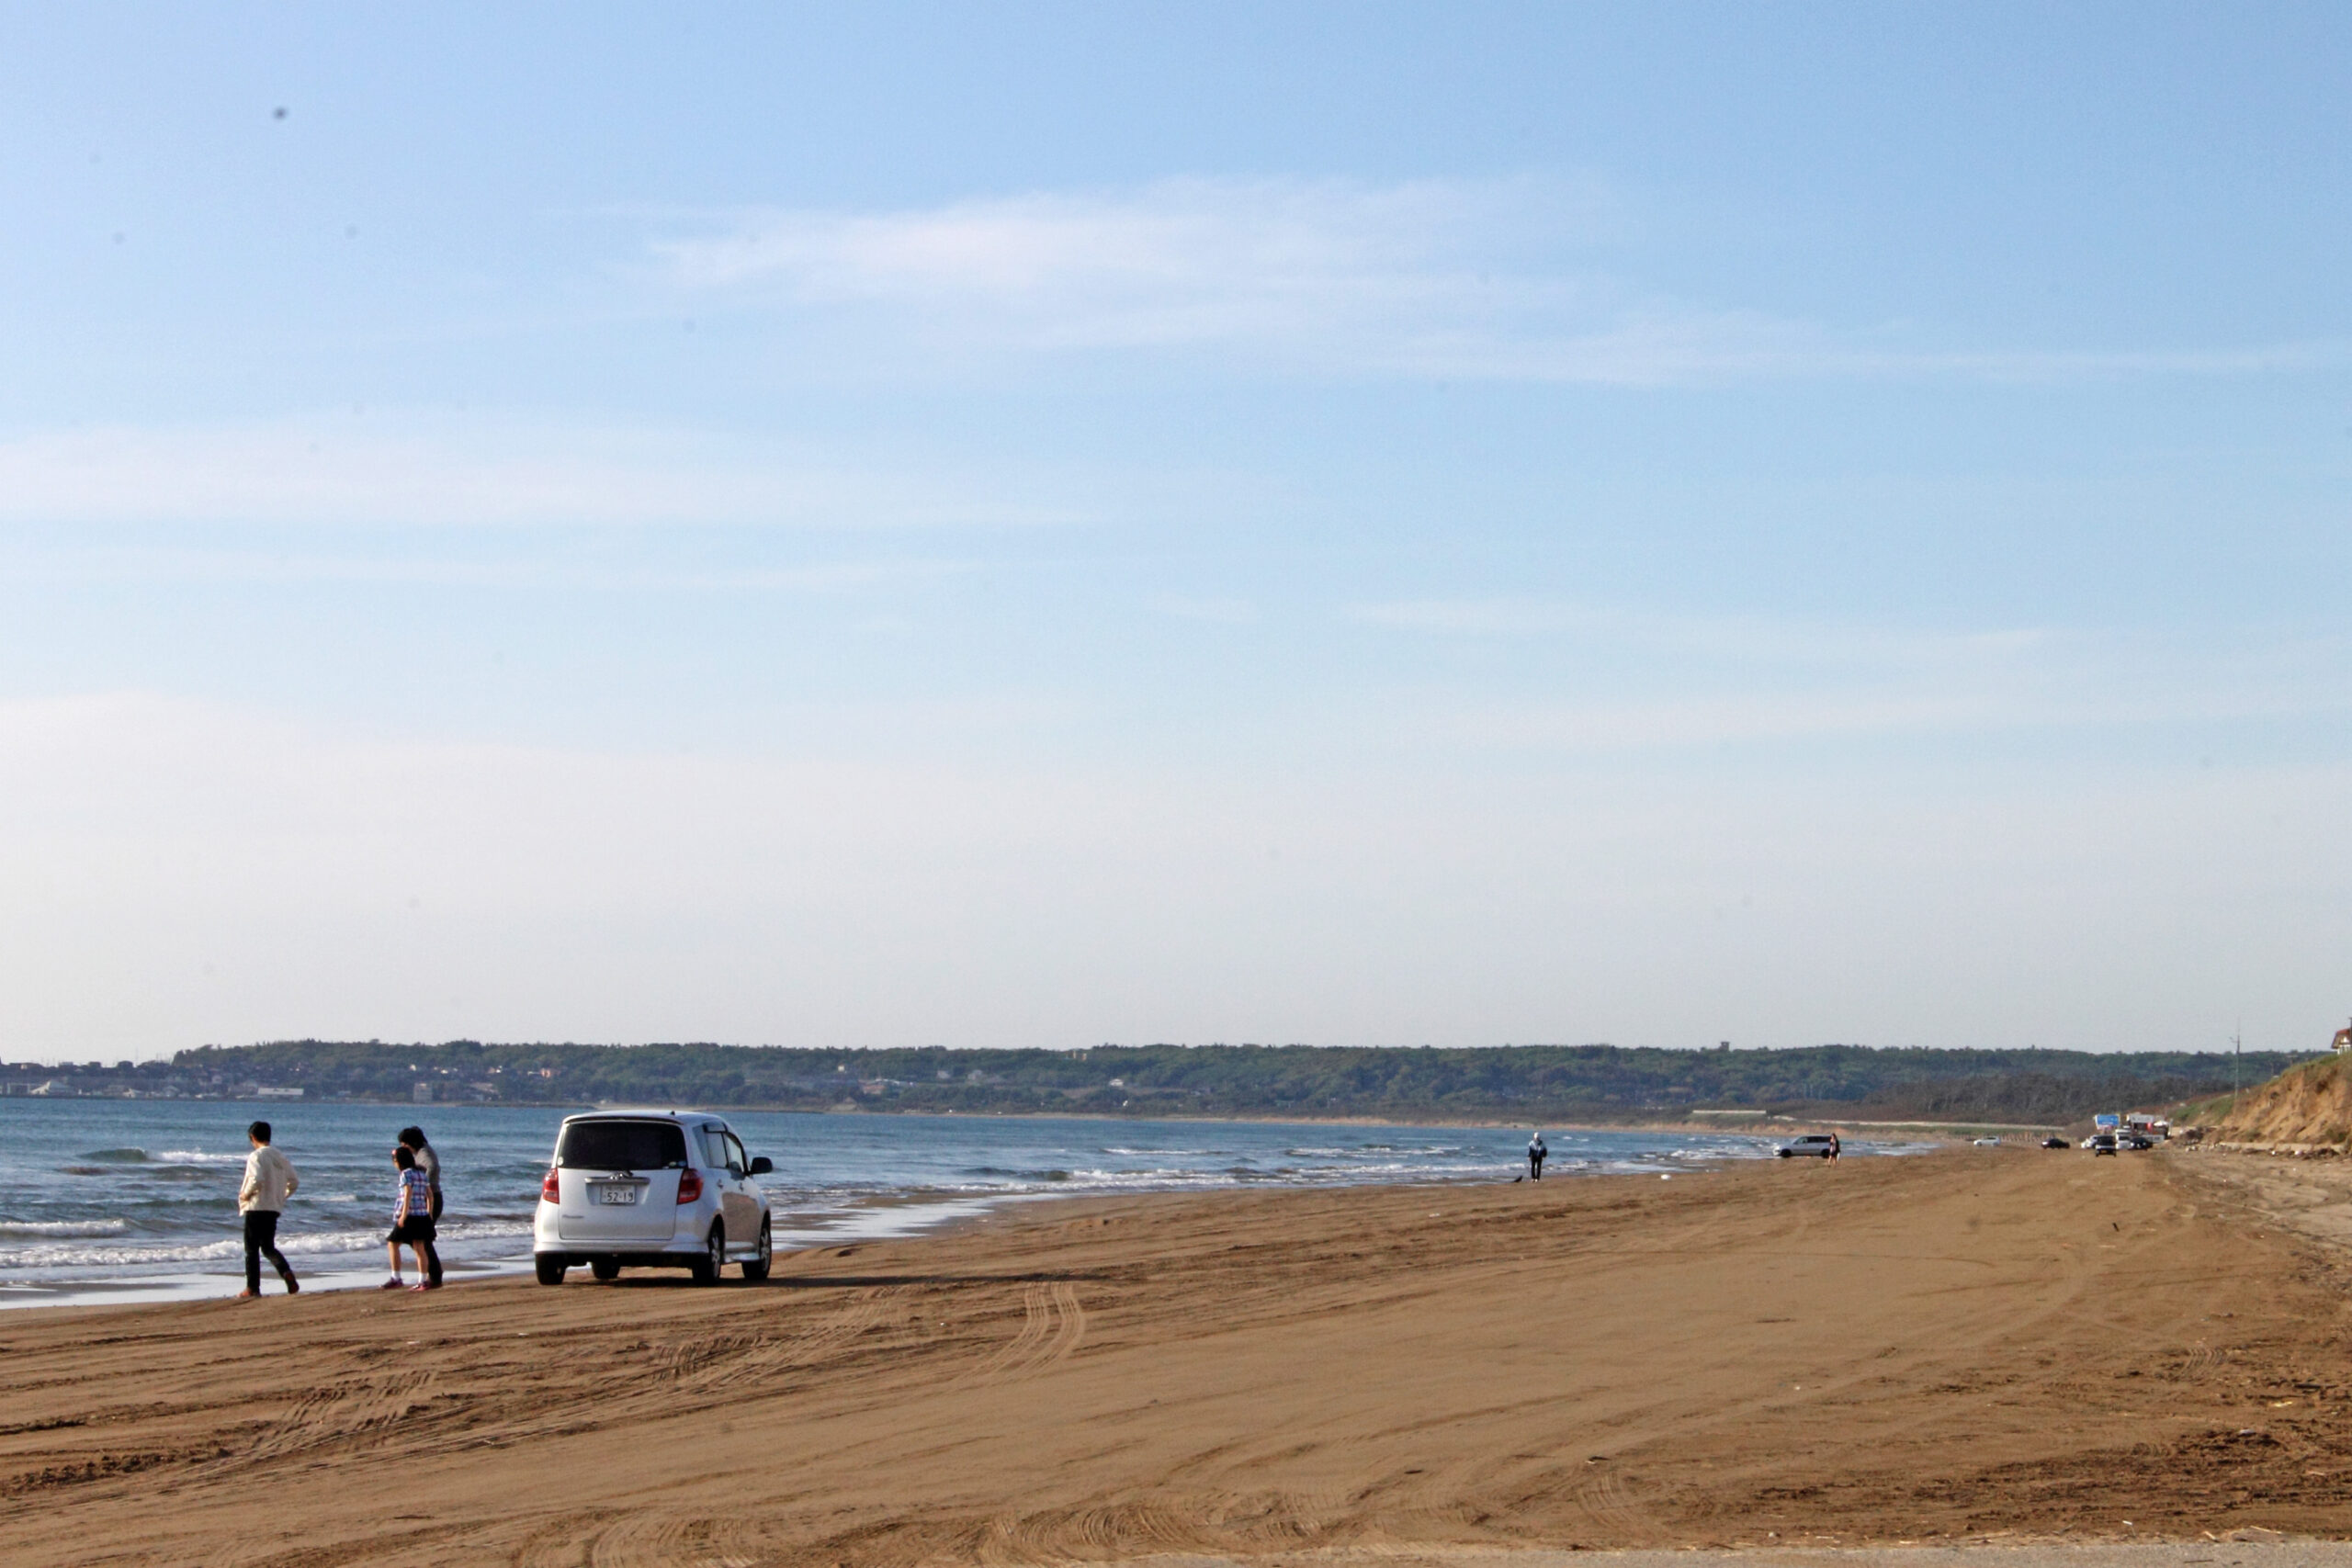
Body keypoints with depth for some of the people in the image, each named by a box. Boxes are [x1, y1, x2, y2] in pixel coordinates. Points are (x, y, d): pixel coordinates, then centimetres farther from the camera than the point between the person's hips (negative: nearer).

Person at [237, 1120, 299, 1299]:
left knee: (252, 1249, 3)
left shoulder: (256, 1157, -12)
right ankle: (287, 1272, -13)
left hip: (256, 1206, -7)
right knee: (268, 1247, 13)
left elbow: (256, 1180, -26)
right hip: (274, 1209, 7)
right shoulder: (281, 1158, 10)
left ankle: (253, 1288, 5)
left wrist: (245, 1194, -9)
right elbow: (293, 1183, 12)